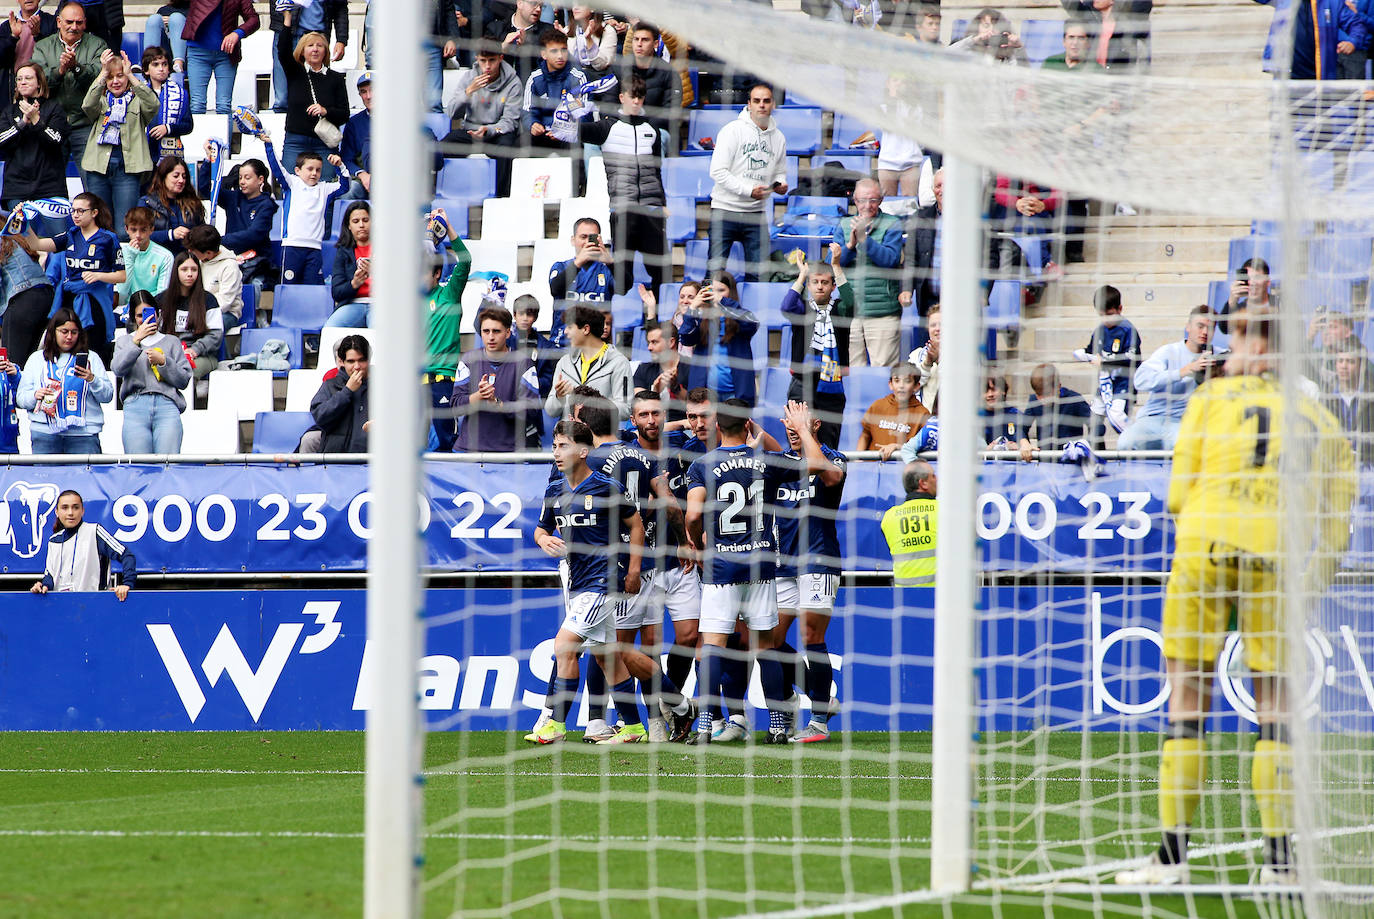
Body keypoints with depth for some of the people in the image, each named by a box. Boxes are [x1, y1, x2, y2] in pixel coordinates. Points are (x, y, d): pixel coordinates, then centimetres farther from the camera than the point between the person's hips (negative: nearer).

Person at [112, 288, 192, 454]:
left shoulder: (171, 341, 20)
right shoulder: (125, 341, 21)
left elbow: (184, 380, 12)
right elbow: (118, 370, 0)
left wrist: (162, 361, -2)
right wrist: (137, 339, -6)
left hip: (167, 405, 0)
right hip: (135, 405, 0)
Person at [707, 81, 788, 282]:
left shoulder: (778, 138, 10)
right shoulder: (733, 131, -6)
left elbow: (779, 172, 22)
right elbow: (718, 171, -12)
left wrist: (780, 184, -2)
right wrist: (748, 190, -20)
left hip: (757, 212, 4)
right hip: (726, 209, -4)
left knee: (757, 272, 2)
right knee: (715, 270, -7)